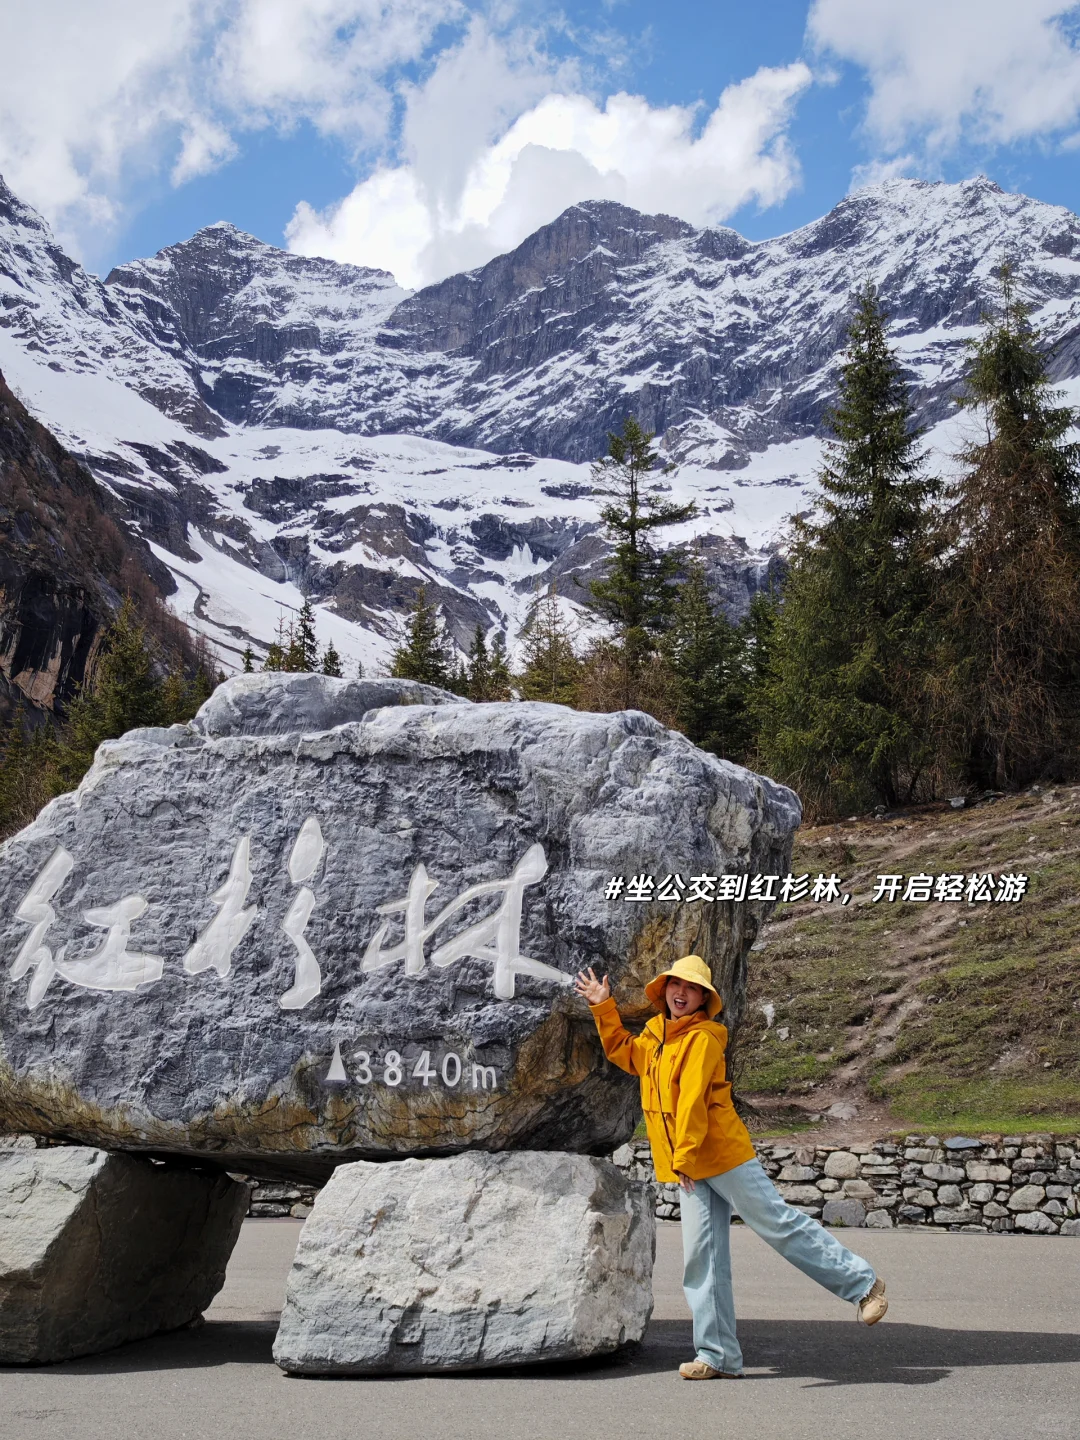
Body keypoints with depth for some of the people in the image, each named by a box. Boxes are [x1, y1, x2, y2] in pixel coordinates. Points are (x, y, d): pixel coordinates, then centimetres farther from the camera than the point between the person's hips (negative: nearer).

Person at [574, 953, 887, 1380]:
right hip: (692, 1170, 8)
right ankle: (719, 1357, 11)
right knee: (702, 1259, 6)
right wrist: (603, 1006, 23)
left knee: (781, 1224, -2)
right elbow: (620, 1049, 31)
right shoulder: (654, 1034, 12)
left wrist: (685, 1156, -25)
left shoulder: (702, 1038, -13)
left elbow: (692, 1102, -20)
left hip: (725, 1156, -8)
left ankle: (862, 1284, 14)